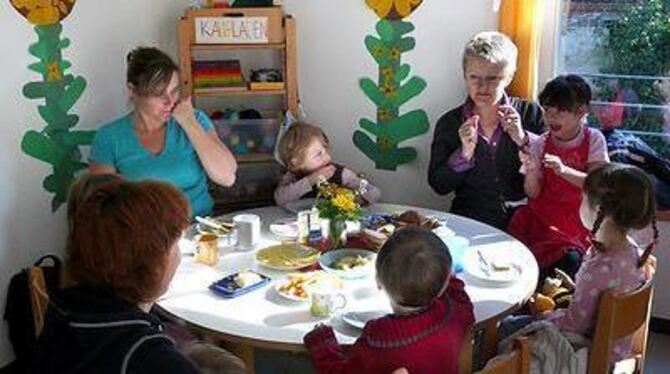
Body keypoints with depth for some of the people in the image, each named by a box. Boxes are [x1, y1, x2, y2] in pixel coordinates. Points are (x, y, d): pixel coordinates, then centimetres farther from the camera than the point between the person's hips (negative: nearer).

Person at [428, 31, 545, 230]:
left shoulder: (530, 113, 5)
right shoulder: (449, 124, 5)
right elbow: (438, 185, 1)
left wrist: (523, 139, -12)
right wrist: (464, 154, -13)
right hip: (470, 223, 0)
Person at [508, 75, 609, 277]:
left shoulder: (594, 140, -1)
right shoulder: (539, 144, 1)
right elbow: (533, 193, -1)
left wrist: (564, 170, -26)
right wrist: (531, 170, -22)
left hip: (581, 219, 0)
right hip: (544, 218, 0)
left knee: (572, 258, -25)